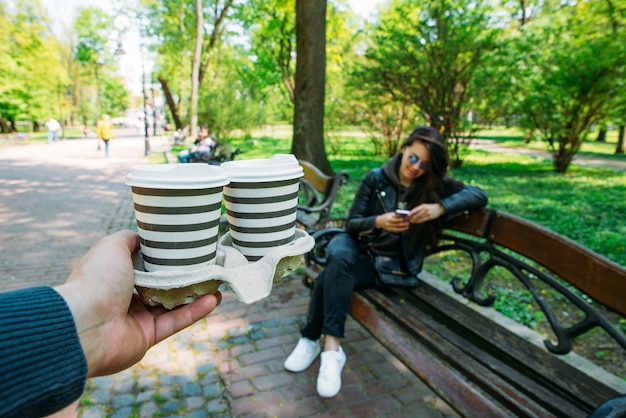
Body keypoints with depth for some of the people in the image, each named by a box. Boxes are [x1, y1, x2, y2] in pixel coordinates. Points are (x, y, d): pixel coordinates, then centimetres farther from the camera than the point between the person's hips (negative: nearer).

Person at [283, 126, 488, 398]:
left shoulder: (436, 186, 2)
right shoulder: (376, 178, 1)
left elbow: (478, 196, -10)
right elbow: (351, 223, 0)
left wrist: (441, 207, -27)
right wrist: (378, 221, -22)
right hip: (357, 245, 1)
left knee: (330, 278, -28)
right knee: (339, 259, -36)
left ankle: (312, 340, -13)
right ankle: (331, 348, -31)